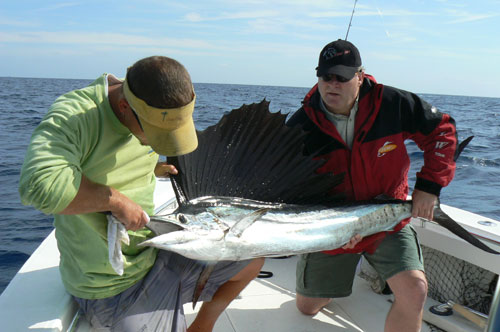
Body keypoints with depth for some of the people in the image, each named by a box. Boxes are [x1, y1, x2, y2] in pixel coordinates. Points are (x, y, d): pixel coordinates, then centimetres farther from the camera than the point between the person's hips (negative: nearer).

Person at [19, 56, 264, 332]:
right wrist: (115, 200, -32)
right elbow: (38, 184, -41)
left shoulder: (156, 116, 0)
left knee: (252, 257, 10)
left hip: (159, 253, 7)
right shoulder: (72, 116, -24)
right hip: (115, 291, -7)